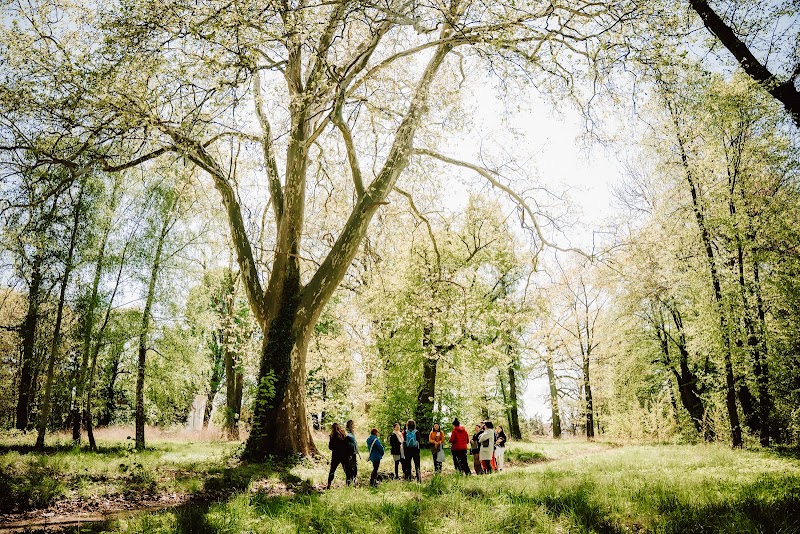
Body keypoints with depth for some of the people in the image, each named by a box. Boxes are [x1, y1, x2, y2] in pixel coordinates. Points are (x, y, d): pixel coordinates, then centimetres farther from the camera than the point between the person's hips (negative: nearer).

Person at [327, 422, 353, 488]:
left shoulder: (333, 436, -9)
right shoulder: (344, 436, -4)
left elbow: (330, 447, -5)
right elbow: (348, 446, -4)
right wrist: (348, 454, 6)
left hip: (336, 456, -1)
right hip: (345, 457, 1)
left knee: (332, 471, 13)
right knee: (347, 471, 9)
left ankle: (329, 485, 9)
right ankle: (348, 485, 7)